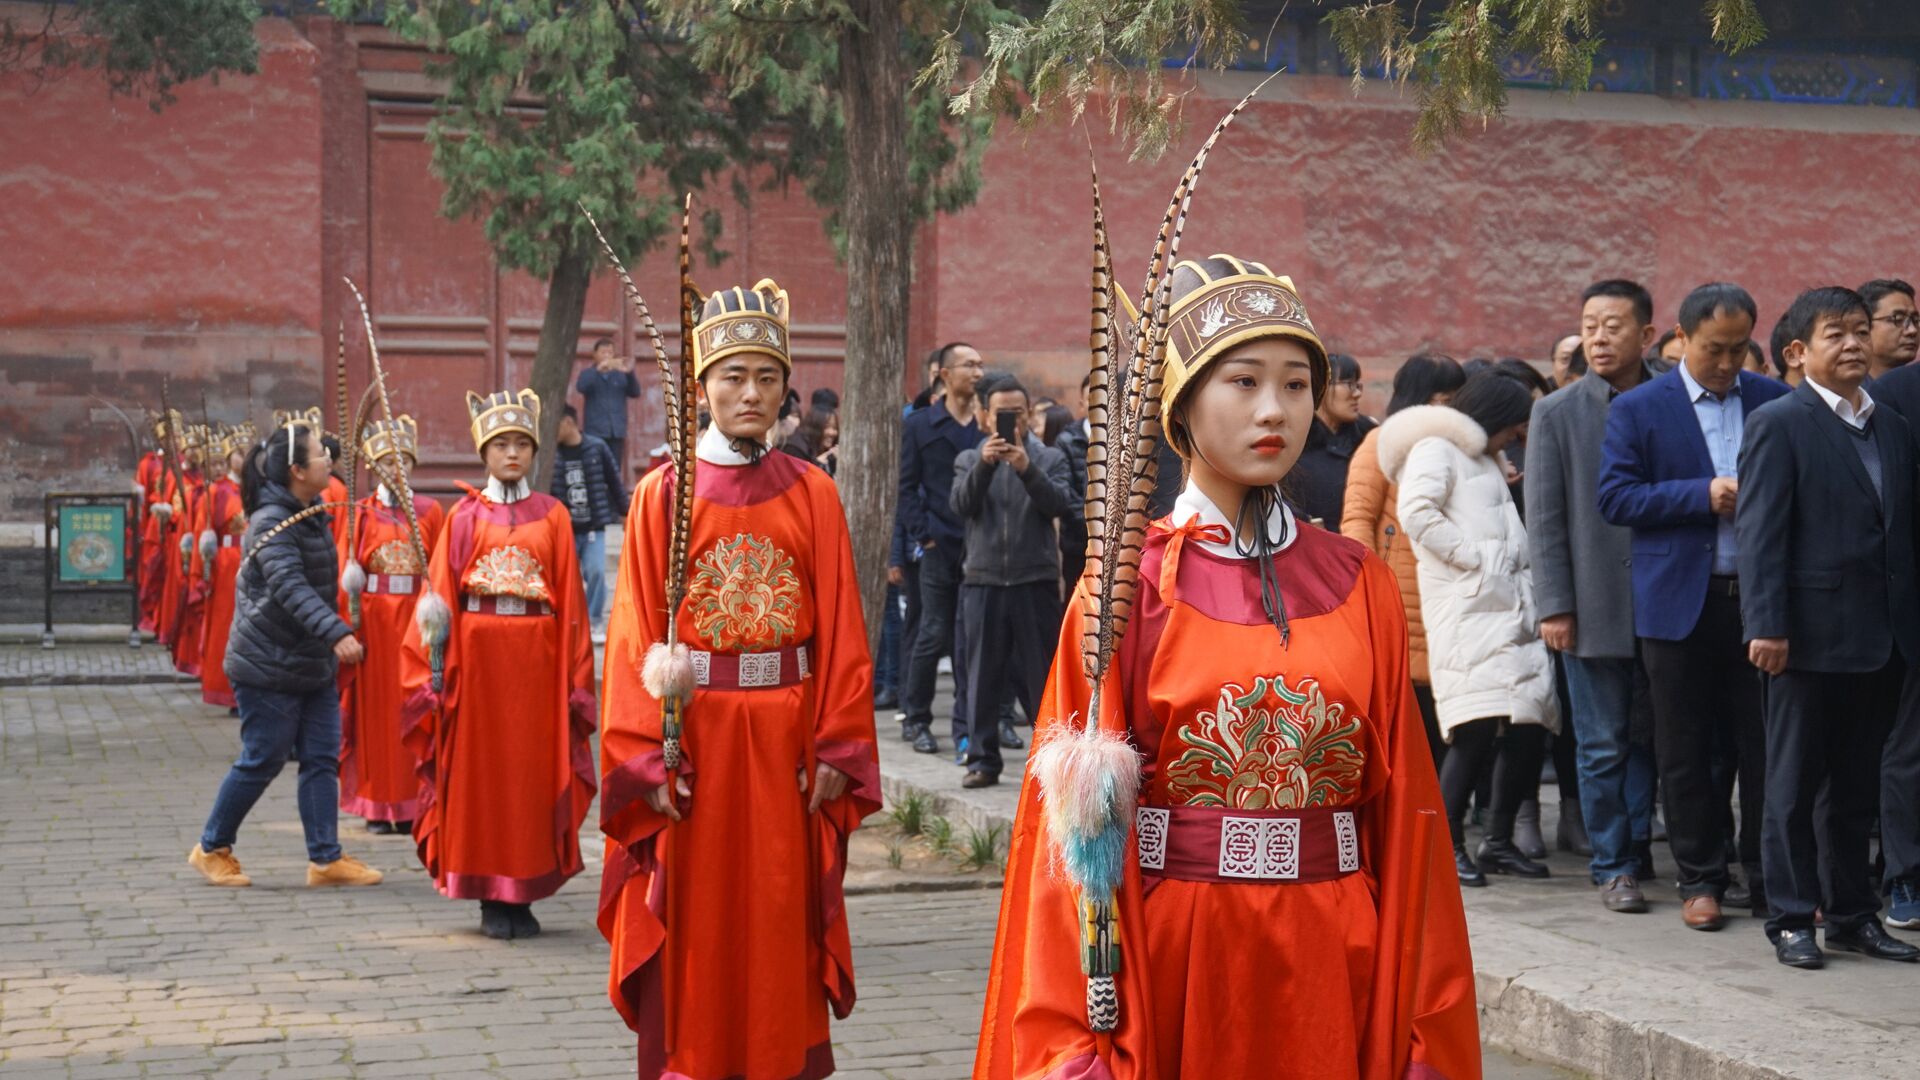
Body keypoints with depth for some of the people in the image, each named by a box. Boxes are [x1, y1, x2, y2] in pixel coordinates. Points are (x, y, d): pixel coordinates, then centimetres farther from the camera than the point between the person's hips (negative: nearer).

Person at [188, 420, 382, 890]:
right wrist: (336, 632, -45)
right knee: (262, 761, 0)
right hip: (268, 667, -8)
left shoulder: (312, 516, 8)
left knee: (322, 759, 4)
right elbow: (291, 587, -34)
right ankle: (211, 848, 18)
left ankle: (326, 858, 8)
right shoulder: (271, 523, -20)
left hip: (313, 664, 8)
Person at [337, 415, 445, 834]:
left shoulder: (429, 511, 6)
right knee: (377, 708, 2)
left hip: (416, 615, 0)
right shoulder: (361, 512, 4)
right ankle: (379, 807, 8)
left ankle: (413, 803, 8)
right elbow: (346, 570, 2)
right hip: (374, 616, 0)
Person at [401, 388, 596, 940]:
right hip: (478, 652, 0)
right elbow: (441, 594, 2)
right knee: (480, 766, 2)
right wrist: (436, 664, -7)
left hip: (536, 657, 0)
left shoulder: (552, 515, 6)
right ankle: (490, 895, 9)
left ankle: (524, 894, 11)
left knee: (533, 767, 2)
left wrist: (575, 676, -2)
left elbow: (570, 598, 3)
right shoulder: (465, 517, 5)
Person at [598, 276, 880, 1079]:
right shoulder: (663, 495, 0)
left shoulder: (812, 494, 4)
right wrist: (648, 761, -11)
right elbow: (637, 637, -3)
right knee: (695, 931, 4)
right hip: (692, 737, -1)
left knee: (779, 922, 6)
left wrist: (837, 751, -4)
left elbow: (841, 634, 2)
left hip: (786, 740, 1)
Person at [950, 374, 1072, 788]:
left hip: (1036, 581, -1)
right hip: (983, 579, 1)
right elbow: (961, 505, -5)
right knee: (984, 675, 4)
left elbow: (1060, 504, -8)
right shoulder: (970, 459, 12)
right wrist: (983, 465, -20)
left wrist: (1026, 468, -22)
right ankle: (983, 758, 10)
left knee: (1041, 672, 0)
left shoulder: (1049, 458, 8)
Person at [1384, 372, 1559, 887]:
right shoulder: (1436, 449, -1)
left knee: (1531, 722, 3)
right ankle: (1447, 844, -7)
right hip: (1467, 609, -9)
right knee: (1480, 726, -16)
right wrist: (1474, 556, -14)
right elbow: (1416, 512, -17)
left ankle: (1499, 841, 12)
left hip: (1509, 606, 9)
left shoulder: (1482, 460, 29)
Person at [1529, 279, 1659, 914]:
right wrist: (1554, 608, -7)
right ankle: (1614, 866, 13)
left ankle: (1636, 847, 22)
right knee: (1603, 745, 4)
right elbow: (1544, 521, -1)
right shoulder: (1556, 414, 2)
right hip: (1594, 608, -1)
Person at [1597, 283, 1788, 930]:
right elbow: (1614, 497, -6)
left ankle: (1769, 878, 14)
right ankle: (1700, 881, 16)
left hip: (1761, 598, 1)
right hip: (1681, 603, -1)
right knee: (1685, 753, 6)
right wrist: (1703, 495, -14)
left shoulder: (1776, 402, 8)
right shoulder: (1637, 410, 2)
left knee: (1765, 747, 3)